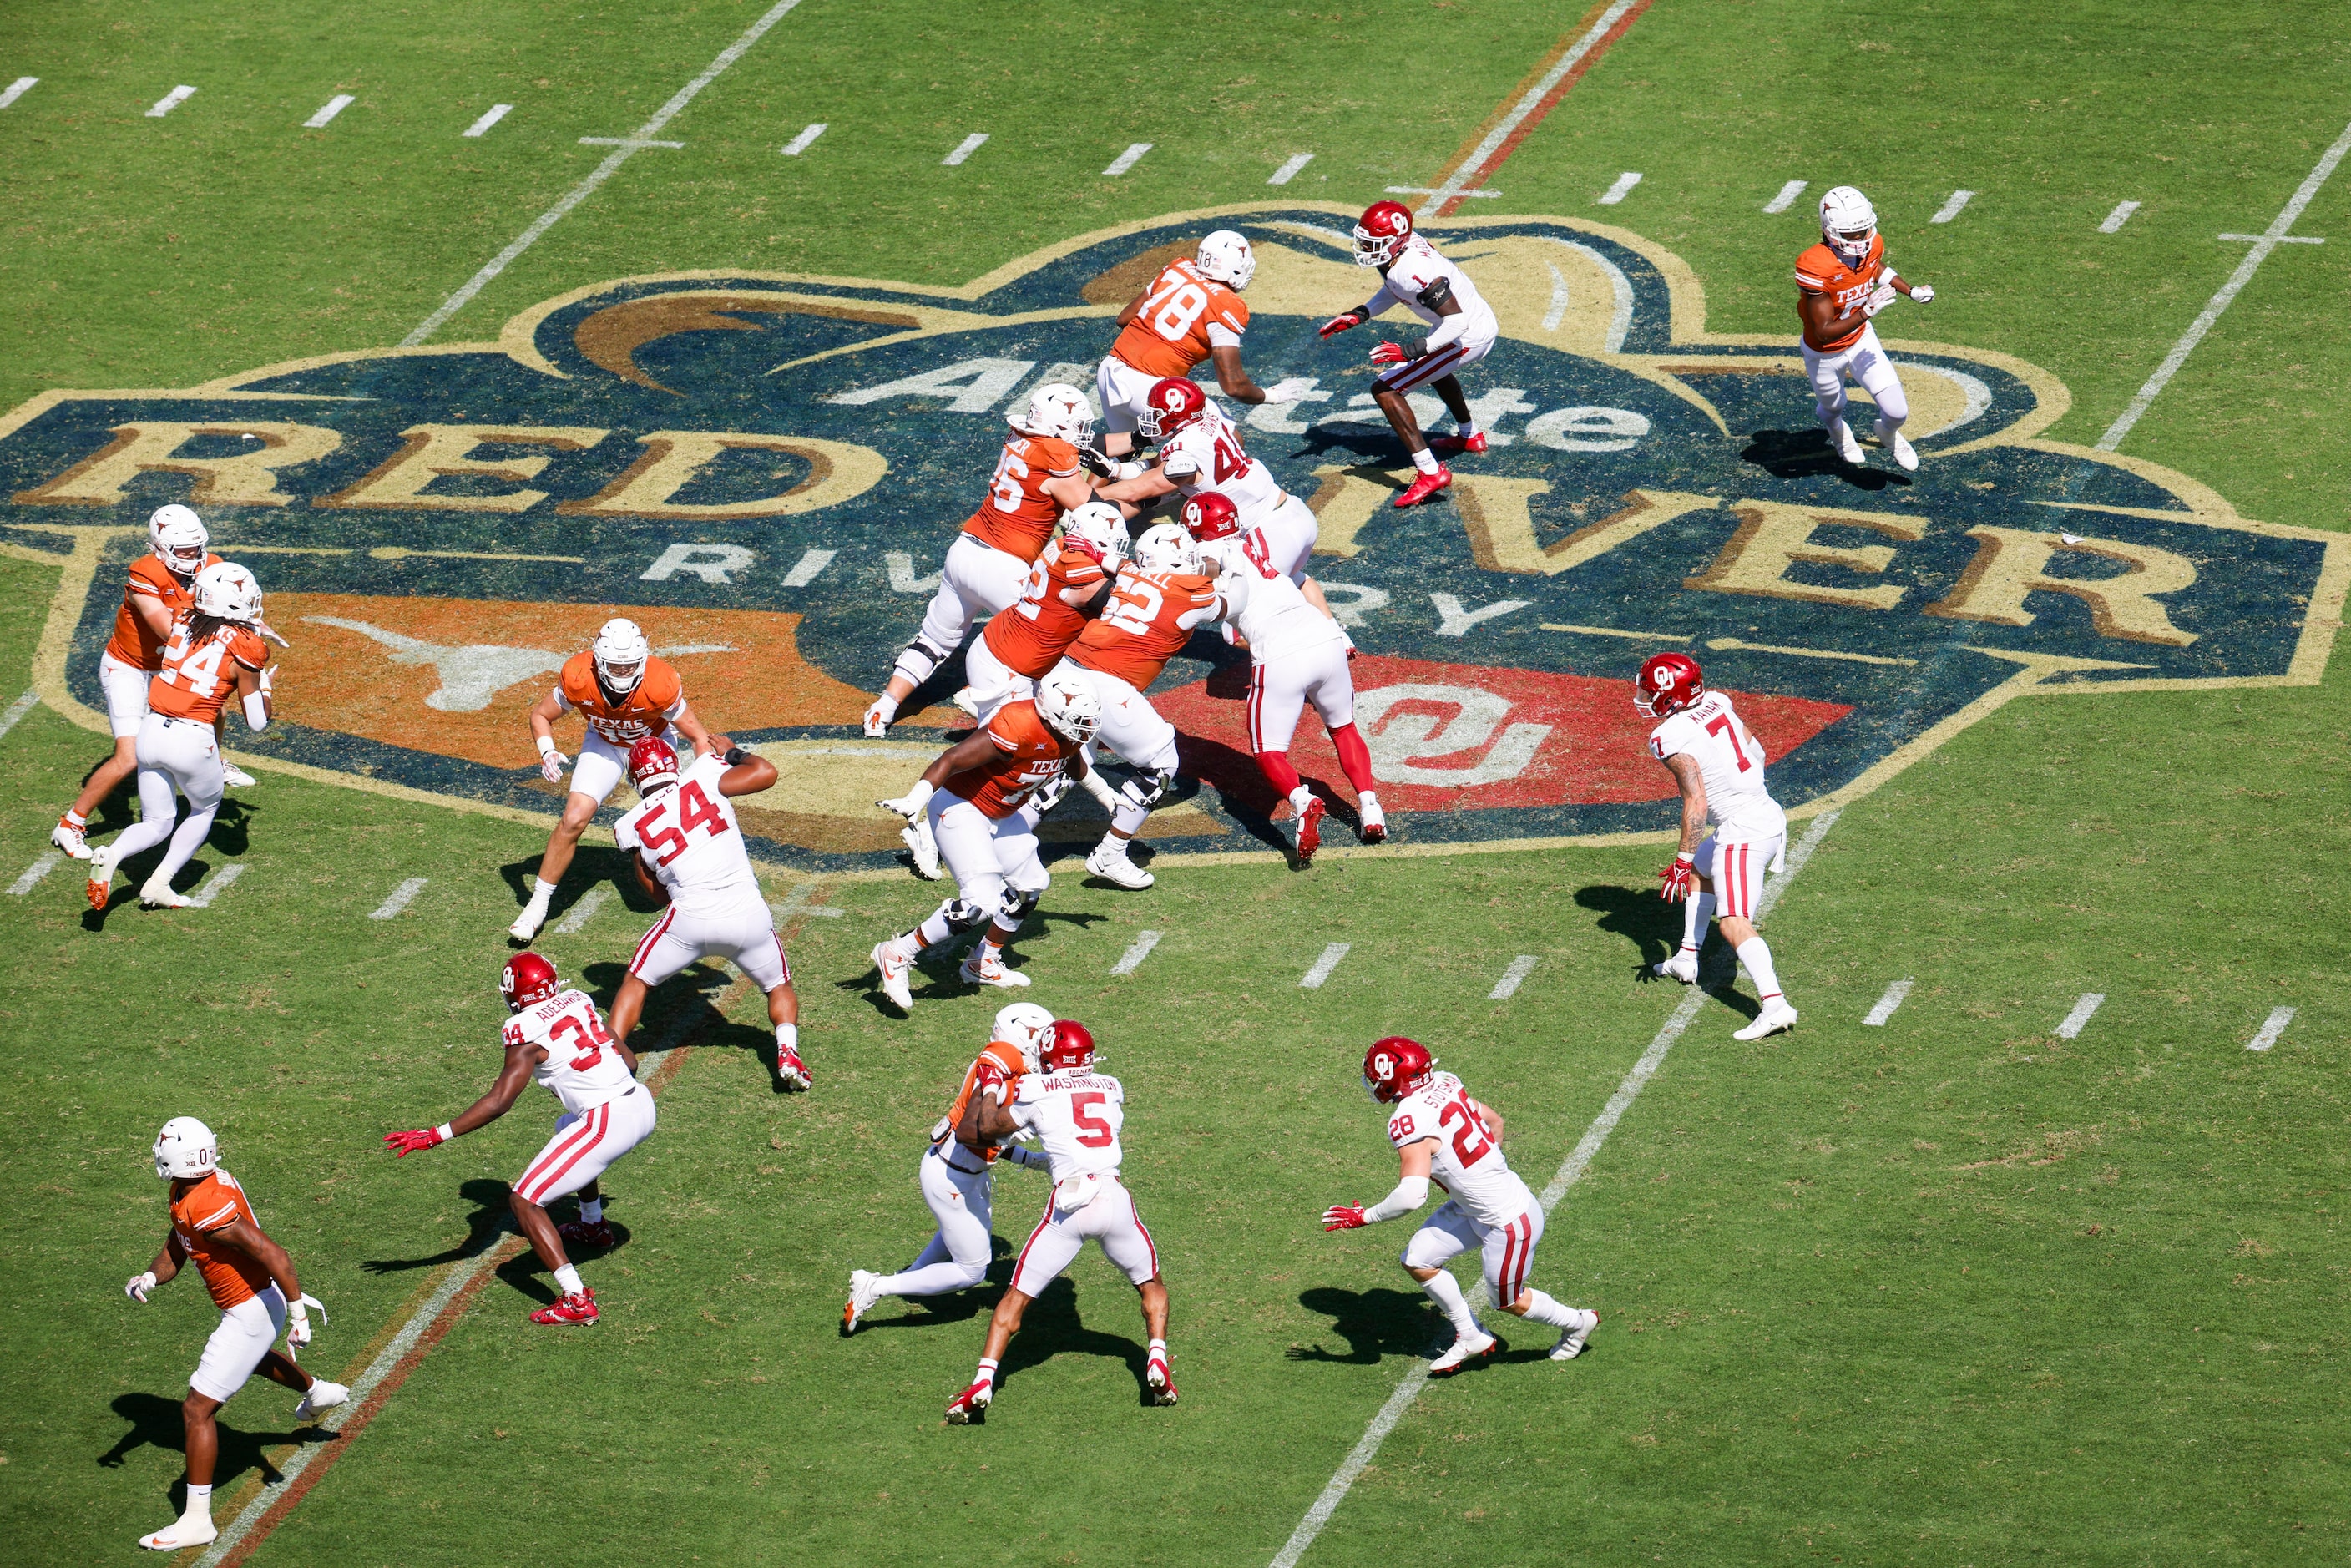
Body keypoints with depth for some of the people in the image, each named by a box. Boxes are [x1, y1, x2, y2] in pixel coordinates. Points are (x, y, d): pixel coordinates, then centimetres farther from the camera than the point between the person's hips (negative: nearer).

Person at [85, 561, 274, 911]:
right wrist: (263, 685, 21)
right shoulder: (243, 650, -6)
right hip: (192, 740, -4)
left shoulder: (183, 624, 5)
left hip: (152, 729, 4)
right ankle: (159, 883, 14)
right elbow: (257, 724, 1)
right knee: (204, 810, 25)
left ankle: (111, 856, -14)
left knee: (156, 823, 17)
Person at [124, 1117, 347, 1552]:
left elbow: (272, 1254, -32)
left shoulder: (206, 1207, -31)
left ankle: (197, 1520, -1)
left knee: (197, 1409, -6)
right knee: (250, 1357, 43)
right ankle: (318, 1392, 69)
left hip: (252, 1312, -10)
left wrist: (298, 1314, -28)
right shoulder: (187, 1194, 0)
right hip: (260, 1301, 10)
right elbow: (174, 1253, 9)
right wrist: (150, 1278, -12)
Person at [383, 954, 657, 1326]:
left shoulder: (528, 1033, -9)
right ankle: (593, 1226, 60)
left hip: (607, 1121, -8)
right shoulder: (578, 1003, 10)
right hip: (642, 1104, 8)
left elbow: (498, 1103, -17)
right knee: (569, 1130, 39)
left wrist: (433, 1137, -15)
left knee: (525, 1200, -3)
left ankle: (576, 1301, -13)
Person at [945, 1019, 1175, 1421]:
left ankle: (983, 1382, -4)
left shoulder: (1034, 1092, 7)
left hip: (1069, 1203, -2)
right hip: (1115, 1199, 2)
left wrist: (987, 1091, 31)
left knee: (1016, 1297, 8)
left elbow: (969, 1134, 15)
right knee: (1151, 1284, 26)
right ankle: (1157, 1363, 7)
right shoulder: (1111, 1089, 16)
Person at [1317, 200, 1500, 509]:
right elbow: (1394, 290, 17)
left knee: (1384, 390, -11)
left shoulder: (1414, 271, -32)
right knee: (1432, 364, 41)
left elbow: (1456, 322, -32)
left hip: (1468, 337, -10)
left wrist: (1411, 352, -33)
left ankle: (1430, 472, -13)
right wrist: (1359, 316, 5)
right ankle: (1470, 436, 61)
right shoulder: (1403, 245, -4)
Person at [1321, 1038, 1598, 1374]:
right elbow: (1495, 1122, 11)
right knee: (1417, 1261, 11)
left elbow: (1411, 1196, -37)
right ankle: (1470, 1336, 27)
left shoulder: (1410, 1121, -28)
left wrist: (1363, 1217, -21)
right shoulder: (1445, 1086, -3)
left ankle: (1578, 1323, 39)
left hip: (1510, 1221, -9)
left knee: (1508, 1300, 16)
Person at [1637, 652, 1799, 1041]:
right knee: (1699, 873, 32)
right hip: (1769, 815, 10)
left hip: (1742, 831, -10)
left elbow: (1696, 803, -20)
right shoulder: (1718, 703, 8)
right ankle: (1687, 960, 41)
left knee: (1734, 924, -17)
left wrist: (1682, 860, -14)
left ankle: (1775, 1005, -31)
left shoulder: (1671, 739, -16)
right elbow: (1756, 752, 19)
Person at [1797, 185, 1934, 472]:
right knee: (1833, 409, 24)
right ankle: (1838, 432, 65)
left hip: (1862, 339, 3)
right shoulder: (1815, 268, -38)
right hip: (1825, 353, -3)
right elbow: (1824, 333, -36)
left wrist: (1910, 290, -2)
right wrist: (1866, 312, -46)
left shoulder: (1872, 245, -19)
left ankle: (1888, 434, 34)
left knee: (1897, 411, -6)